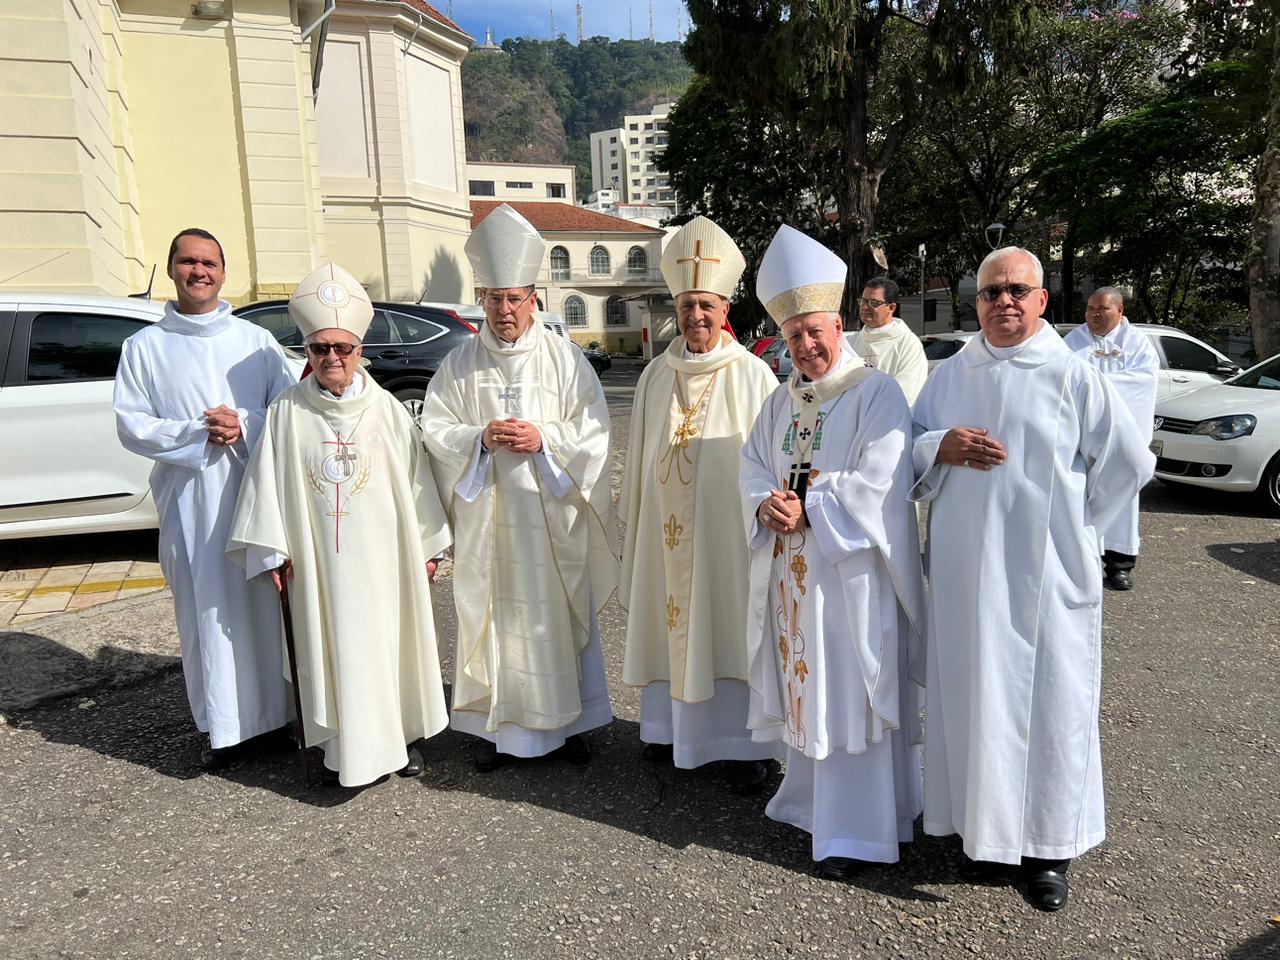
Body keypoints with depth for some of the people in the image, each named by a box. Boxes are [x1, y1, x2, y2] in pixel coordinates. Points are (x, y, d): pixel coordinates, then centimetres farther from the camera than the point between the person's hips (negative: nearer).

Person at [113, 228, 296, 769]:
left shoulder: (255, 340, 8)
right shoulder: (144, 347, 7)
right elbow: (131, 425, 2)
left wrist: (245, 426, -14)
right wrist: (197, 434, -13)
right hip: (191, 500, 0)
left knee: (266, 601, 5)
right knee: (210, 611, 2)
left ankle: (277, 710, 19)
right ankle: (224, 726, 14)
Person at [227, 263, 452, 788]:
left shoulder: (387, 410, -1)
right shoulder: (286, 413, -1)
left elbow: (416, 481, 3)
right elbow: (266, 484, 1)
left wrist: (426, 546, 3)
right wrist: (271, 551, -2)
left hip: (381, 557, 0)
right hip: (318, 561, 0)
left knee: (388, 642, 9)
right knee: (331, 649, 6)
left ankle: (404, 734, 25)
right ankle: (344, 747, 20)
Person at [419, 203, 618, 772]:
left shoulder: (566, 359, 2)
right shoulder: (460, 365, 6)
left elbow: (594, 433, -1)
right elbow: (435, 430, 3)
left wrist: (544, 439, -16)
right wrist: (481, 438, -14)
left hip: (552, 518, -1)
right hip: (485, 521, 1)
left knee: (560, 616, 6)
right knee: (492, 619, 6)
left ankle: (567, 722, 22)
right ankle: (497, 726, 21)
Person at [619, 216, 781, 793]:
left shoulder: (753, 376, -5)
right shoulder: (656, 377, 7)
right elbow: (640, 460, 12)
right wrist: (636, 521, 13)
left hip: (729, 527, -4)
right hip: (667, 530, 4)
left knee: (731, 626, 2)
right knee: (673, 621, 11)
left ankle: (745, 743, 13)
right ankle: (676, 725, 27)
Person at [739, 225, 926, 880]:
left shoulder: (877, 394, -9)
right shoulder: (781, 402, 12)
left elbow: (879, 484, -18)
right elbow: (752, 468, 8)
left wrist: (807, 508, -17)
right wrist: (765, 506, -13)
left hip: (850, 570, -6)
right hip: (789, 572, 7)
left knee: (849, 695, 0)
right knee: (803, 686, 16)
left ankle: (854, 831, 11)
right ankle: (810, 796, 33)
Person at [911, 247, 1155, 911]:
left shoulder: (1072, 376, -3)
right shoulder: (950, 376, 7)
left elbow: (1130, 461, 1)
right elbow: (909, 451, 9)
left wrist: (1068, 524, 4)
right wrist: (941, 446, -12)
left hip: (1044, 574, -2)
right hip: (965, 572, 3)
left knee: (1048, 700, 6)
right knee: (972, 695, 8)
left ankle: (1049, 845, 22)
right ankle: (984, 828, 25)